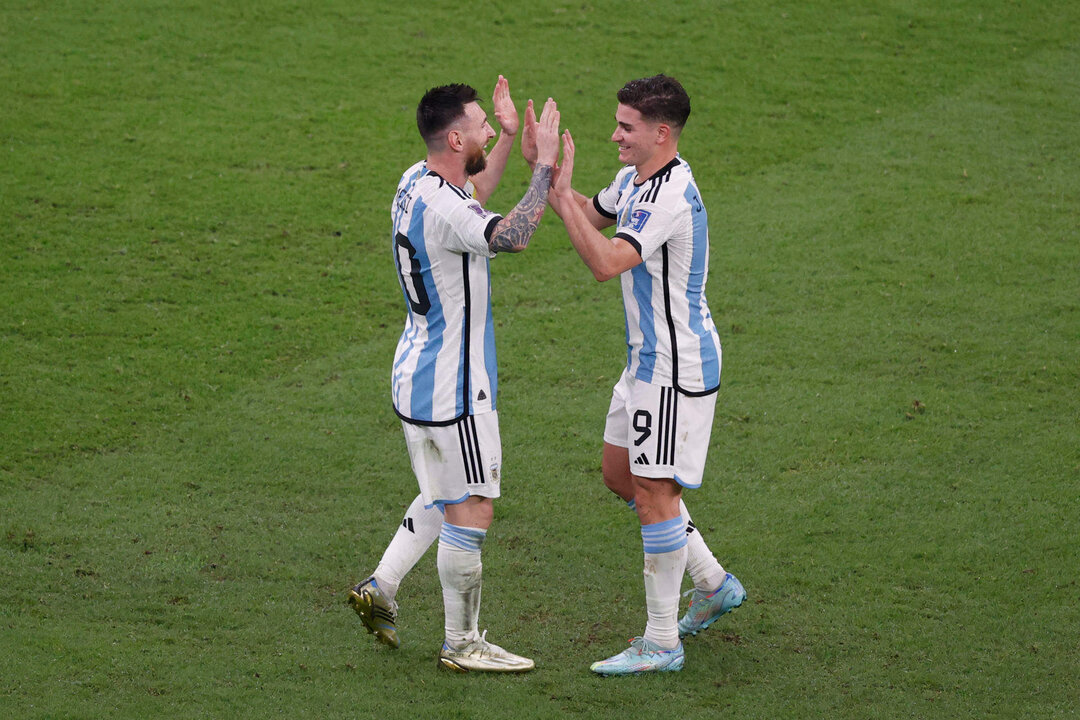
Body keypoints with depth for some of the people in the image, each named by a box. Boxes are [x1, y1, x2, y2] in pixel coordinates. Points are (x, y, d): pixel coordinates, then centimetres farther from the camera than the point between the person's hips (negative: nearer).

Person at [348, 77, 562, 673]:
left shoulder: (417, 182, 5)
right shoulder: (440, 208, -25)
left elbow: (473, 201, 28)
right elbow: (510, 236, -42)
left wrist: (508, 137, 21)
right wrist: (544, 163, -32)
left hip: (417, 373, 10)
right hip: (452, 388, -10)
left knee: (443, 499, 22)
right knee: (470, 510, 0)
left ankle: (380, 587, 20)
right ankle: (461, 643, 7)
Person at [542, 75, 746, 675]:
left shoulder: (670, 197, -26)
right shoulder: (635, 178, 6)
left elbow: (605, 261, -34)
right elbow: (594, 217, 22)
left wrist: (561, 193, -31)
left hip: (677, 367, -11)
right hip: (649, 357, 11)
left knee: (655, 492, -5)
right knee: (621, 472, 18)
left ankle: (662, 644, 3)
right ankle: (713, 584, 30)